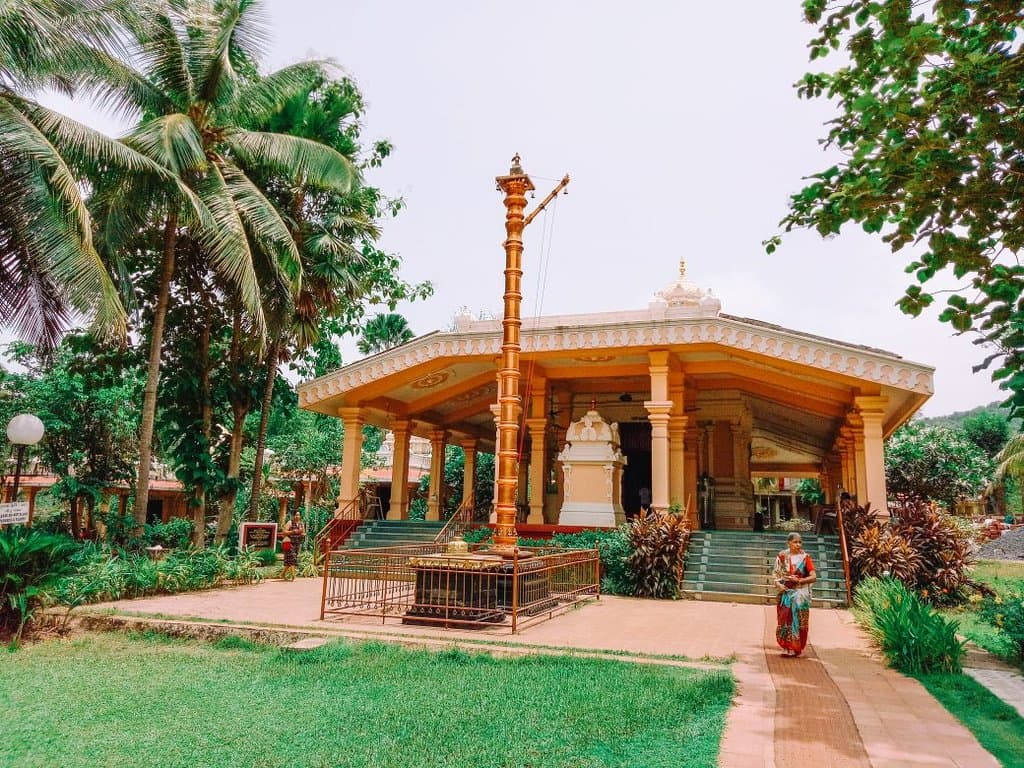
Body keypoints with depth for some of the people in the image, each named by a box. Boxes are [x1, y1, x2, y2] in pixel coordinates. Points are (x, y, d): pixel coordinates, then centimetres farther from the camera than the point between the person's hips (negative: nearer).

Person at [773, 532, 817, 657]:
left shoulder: (805, 557, -4)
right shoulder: (782, 556, 3)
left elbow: (814, 577, -6)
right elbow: (775, 573, 7)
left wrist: (798, 580, -16)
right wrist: (778, 584, -11)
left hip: (800, 594, -2)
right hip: (785, 592, 2)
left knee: (797, 620, -4)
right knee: (784, 619, 3)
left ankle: (794, 648, 6)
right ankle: (786, 646, 14)